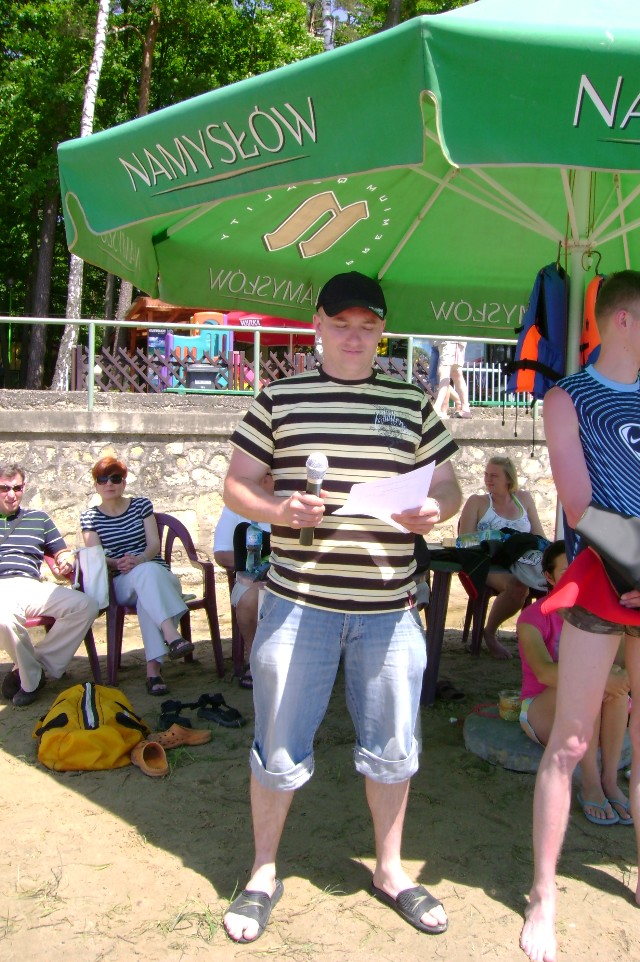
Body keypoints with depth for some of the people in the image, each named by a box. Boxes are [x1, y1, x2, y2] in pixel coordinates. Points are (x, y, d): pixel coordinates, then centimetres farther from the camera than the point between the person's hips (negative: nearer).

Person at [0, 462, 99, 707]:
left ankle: (25, 668, -15)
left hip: (31, 586, 3)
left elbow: (62, 553, 28)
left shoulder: (38, 517, 27)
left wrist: (66, 562, 2)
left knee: (86, 606, -23)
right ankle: (31, 678, -13)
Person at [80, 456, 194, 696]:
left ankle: (153, 667, -48)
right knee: (147, 572, -38)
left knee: (147, 586, -38)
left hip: (159, 573, 1)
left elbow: (154, 544, 3)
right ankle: (171, 635, -57)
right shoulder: (89, 517, 13)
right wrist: (118, 563, -21)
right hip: (121, 584, -1)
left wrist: (139, 560, -19)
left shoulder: (142, 505, 14)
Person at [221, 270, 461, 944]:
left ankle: (389, 869, 36)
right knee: (278, 747, 8)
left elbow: (448, 487, 13)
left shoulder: (413, 404, 10)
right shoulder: (279, 399, 5)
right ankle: (263, 873, 30)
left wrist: (434, 509, -10)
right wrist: (274, 509, -15)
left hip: (388, 605, 2)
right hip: (297, 602, -2)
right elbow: (236, 484, 5)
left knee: (392, 747, 13)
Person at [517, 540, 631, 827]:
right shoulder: (533, 617, -12)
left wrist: (619, 674, -32)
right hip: (541, 714, -4)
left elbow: (623, 661, -8)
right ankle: (590, 784, -28)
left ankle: (610, 780, -25)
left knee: (617, 680, -27)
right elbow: (545, 673, -29)